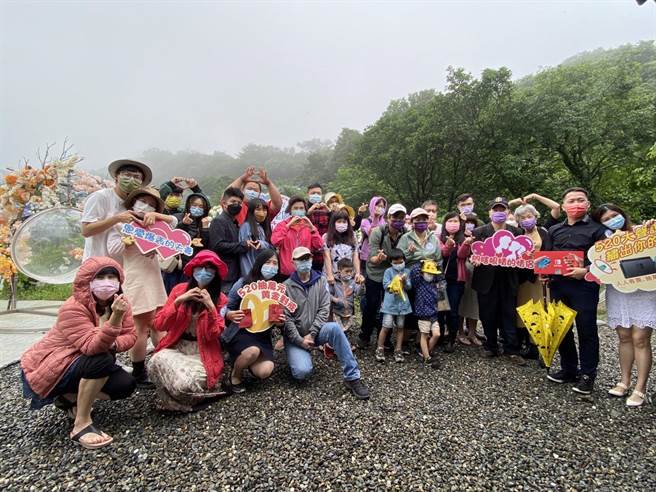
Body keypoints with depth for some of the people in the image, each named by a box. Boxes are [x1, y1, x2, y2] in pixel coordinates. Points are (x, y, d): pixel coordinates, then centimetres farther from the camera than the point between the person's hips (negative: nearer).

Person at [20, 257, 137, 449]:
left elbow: (130, 335, -9)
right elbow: (92, 347, -39)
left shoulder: (119, 302, -8)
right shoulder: (73, 308, -28)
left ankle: (68, 398, 12)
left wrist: (113, 345, -30)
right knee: (102, 360, -33)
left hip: (84, 365, 7)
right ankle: (81, 424, -18)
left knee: (126, 385, -12)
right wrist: (115, 318, -53)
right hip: (47, 368, -7)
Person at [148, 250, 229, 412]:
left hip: (203, 353, -2)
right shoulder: (180, 289, -1)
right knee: (157, 361, -29)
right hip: (176, 347, 3)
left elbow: (213, 335, -12)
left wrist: (210, 306, -24)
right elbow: (159, 325, -5)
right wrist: (178, 301, -18)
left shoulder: (220, 299, -5)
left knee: (185, 384, -29)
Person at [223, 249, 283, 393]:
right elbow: (226, 308, -3)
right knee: (254, 351, -35)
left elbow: (280, 318, 9)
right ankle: (235, 374, 1)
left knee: (264, 372, -20)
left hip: (263, 336, 3)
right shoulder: (243, 283, -10)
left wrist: (280, 322, -15)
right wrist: (231, 315, -26)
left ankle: (245, 361, 17)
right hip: (240, 332, -3)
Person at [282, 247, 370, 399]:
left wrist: (311, 334, -16)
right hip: (295, 338, -2)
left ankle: (352, 377, -23)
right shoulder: (287, 286, -5)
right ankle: (300, 356, 12)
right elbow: (286, 317, -9)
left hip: (316, 332, 2)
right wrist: (300, 340, -16)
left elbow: (324, 310, -7)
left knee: (334, 328, -32)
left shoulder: (321, 281, 1)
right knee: (303, 371, -27)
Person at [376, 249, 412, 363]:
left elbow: (409, 287, 1)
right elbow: (385, 285, -8)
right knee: (386, 327, -6)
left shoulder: (407, 272, 5)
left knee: (400, 327, 10)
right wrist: (393, 283, -24)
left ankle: (398, 350, 22)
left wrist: (405, 281, -19)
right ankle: (380, 349, 10)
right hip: (390, 303, -3)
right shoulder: (388, 271, -1)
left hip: (402, 303, 3)